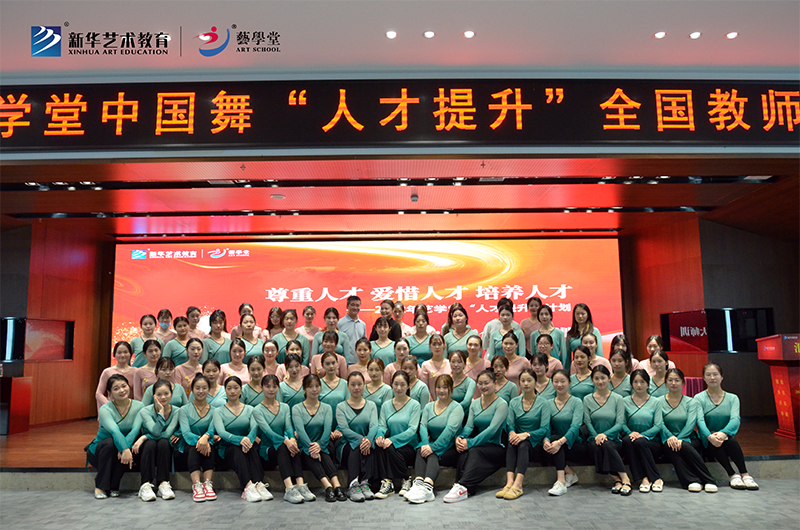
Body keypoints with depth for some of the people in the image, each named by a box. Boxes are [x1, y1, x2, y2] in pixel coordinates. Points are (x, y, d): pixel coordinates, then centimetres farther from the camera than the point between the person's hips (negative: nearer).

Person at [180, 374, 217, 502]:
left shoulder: (214, 410, 9)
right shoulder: (184, 410, 7)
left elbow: (212, 429, -8)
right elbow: (186, 432, -9)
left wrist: (205, 437, -33)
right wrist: (199, 439, -30)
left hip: (208, 443, 0)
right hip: (189, 446, 0)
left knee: (207, 446, -33)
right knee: (194, 449, -34)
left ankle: (208, 485, -40)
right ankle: (196, 485, -46)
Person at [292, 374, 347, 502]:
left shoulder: (326, 408, 13)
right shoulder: (297, 408, 5)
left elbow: (327, 429, -4)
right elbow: (300, 430, -12)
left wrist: (319, 445, -24)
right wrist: (311, 447, -28)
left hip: (322, 447, 2)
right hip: (304, 448, -1)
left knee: (324, 455, -32)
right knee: (310, 456, -34)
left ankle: (336, 485, -51)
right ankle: (328, 486, -53)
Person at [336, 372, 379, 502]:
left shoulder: (371, 405, 15)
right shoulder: (341, 406, 8)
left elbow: (374, 426, -3)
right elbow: (344, 429, -9)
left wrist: (369, 439, -27)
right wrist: (360, 439, -28)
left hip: (366, 443, 2)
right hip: (347, 446, -1)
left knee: (368, 446, -32)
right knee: (356, 446, -34)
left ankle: (365, 483, -41)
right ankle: (353, 486, -46)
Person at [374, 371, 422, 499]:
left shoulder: (414, 405, 0)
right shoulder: (386, 405, 13)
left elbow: (412, 430, -11)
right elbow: (381, 426, 2)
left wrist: (392, 440, -24)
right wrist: (379, 436, -23)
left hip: (410, 447, -3)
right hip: (392, 445, 3)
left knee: (390, 448, -32)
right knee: (379, 444, -29)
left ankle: (406, 480, -10)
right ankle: (386, 483, -28)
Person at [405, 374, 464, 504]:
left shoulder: (456, 407, -2)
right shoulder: (429, 406, 17)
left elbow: (450, 430, -17)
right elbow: (423, 425, 2)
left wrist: (433, 447, -26)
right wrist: (425, 443, -19)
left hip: (450, 447, -4)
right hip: (432, 443, 4)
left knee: (432, 454, -33)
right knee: (420, 451, -28)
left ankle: (427, 487, -55)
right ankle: (418, 483, -47)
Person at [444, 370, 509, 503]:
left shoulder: (501, 404, -5)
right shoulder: (475, 403, 15)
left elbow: (492, 429, -17)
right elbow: (469, 425, 5)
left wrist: (470, 443, -24)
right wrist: (460, 437, -18)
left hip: (496, 447, -5)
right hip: (479, 444, 5)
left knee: (474, 451, -35)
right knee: (463, 451, -30)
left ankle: (463, 487, -49)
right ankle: (467, 489, -43)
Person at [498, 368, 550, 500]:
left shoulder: (543, 403, 1)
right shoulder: (514, 402, 12)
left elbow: (544, 429, -9)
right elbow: (509, 424, 4)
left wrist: (526, 434, -26)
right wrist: (512, 433, -21)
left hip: (536, 445, -2)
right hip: (518, 438, 3)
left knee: (523, 444, -34)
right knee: (511, 443, -31)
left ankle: (517, 485, -50)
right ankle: (509, 482, -48)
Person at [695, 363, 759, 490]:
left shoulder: (732, 398, 7)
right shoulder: (699, 398, 2)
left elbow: (735, 419, -12)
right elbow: (700, 420, -15)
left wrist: (723, 433, -35)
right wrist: (709, 436, -37)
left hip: (727, 439, 1)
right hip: (707, 442, -1)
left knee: (729, 438, -33)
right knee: (715, 441, -34)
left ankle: (745, 474, -29)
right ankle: (732, 475, -28)